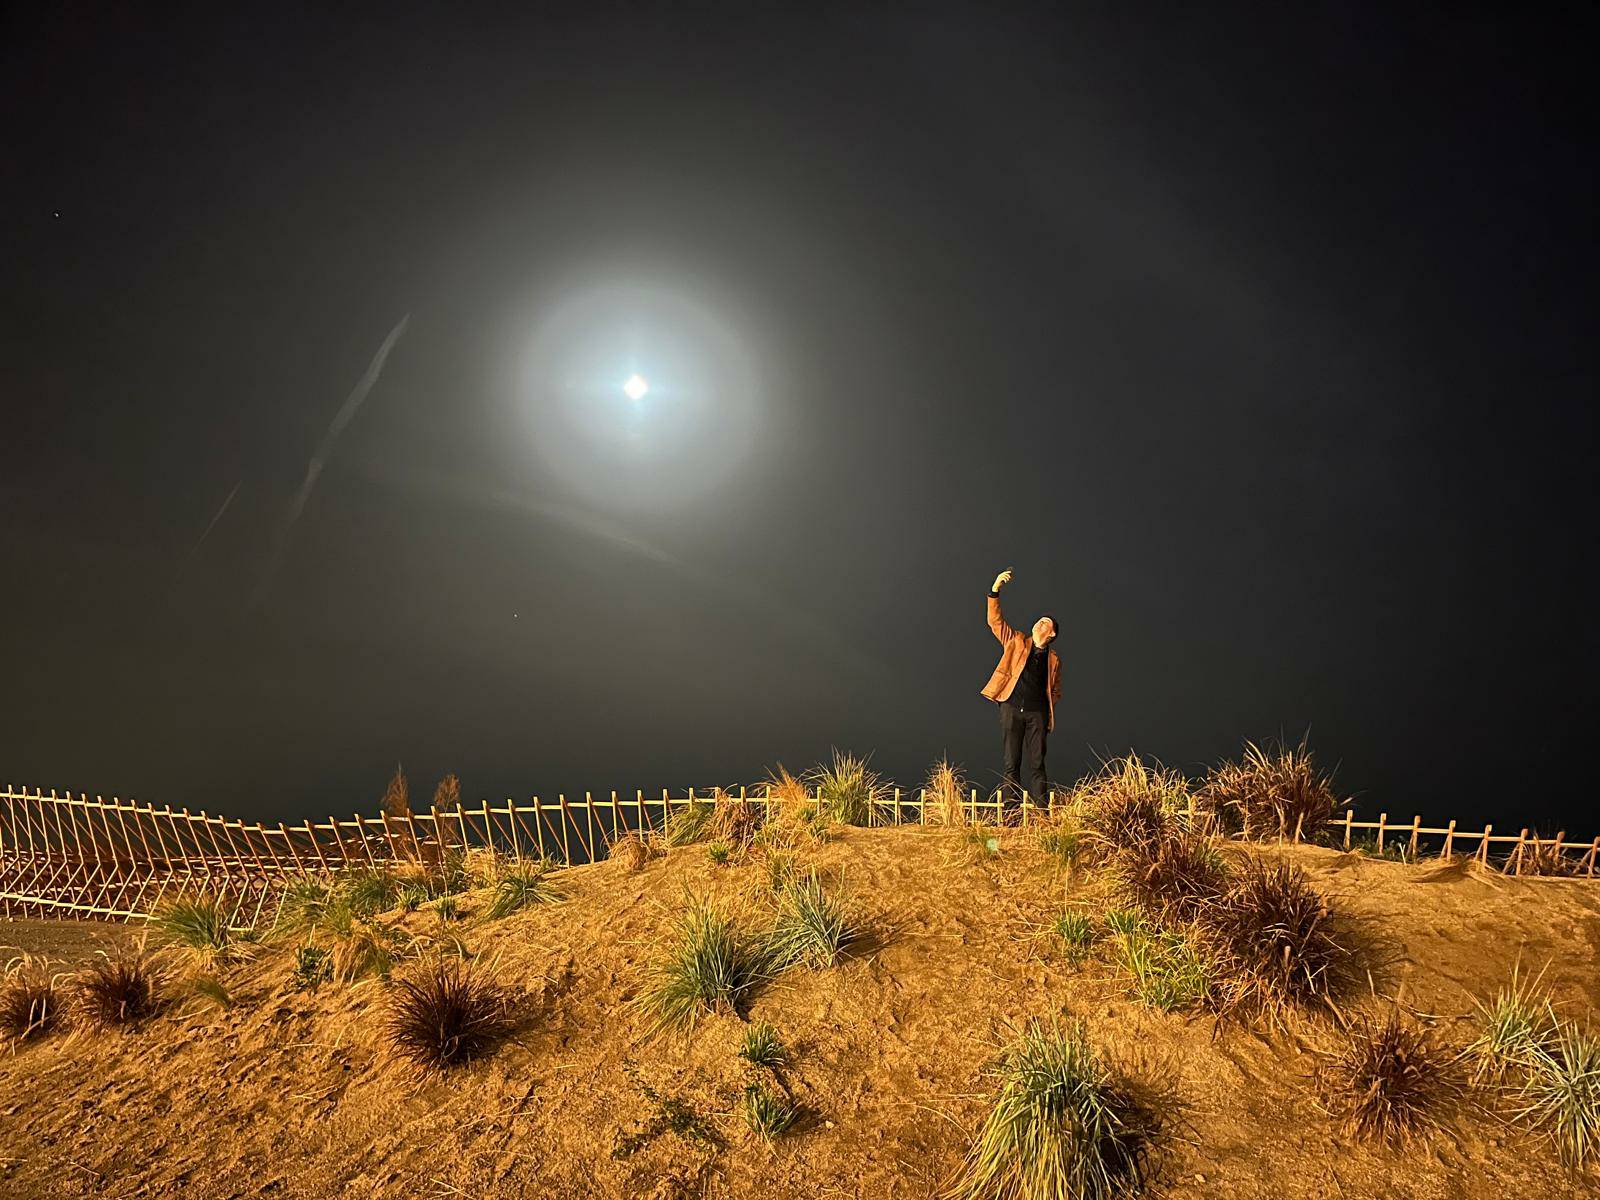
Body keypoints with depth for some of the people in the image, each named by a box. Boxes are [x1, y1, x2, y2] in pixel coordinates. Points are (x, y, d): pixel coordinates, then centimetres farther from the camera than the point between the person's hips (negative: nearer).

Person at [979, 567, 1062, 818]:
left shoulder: (1053, 660, 13)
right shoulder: (1016, 641, 12)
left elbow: (1056, 691, 20)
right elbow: (995, 621, 4)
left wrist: (1050, 716, 5)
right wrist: (995, 591, -7)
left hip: (1037, 713, 1)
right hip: (1012, 709, -1)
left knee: (1037, 764, -2)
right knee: (1010, 765, -2)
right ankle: (1010, 814, -1)